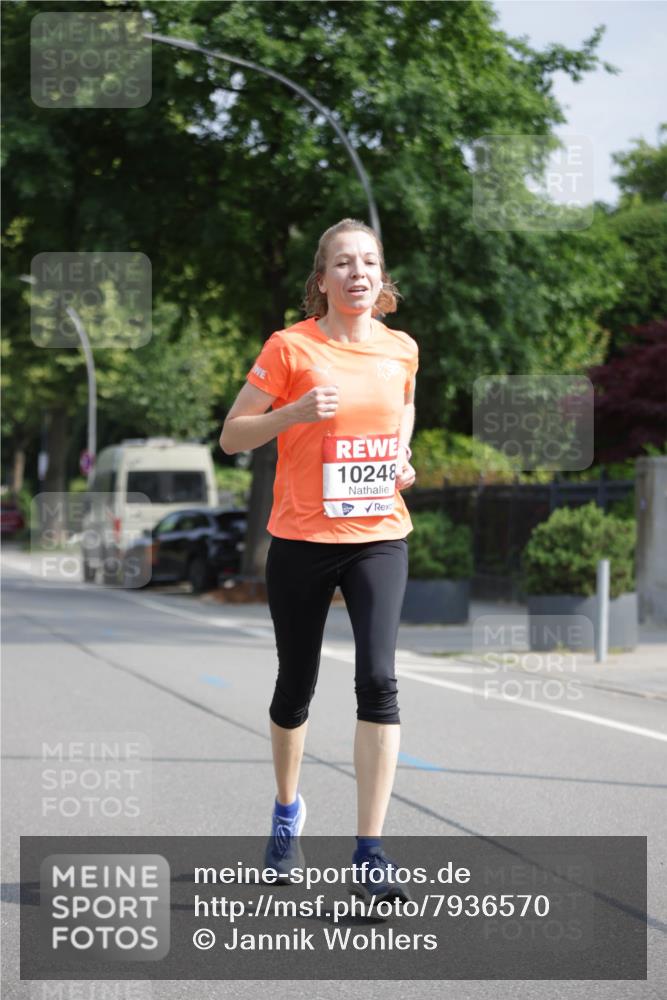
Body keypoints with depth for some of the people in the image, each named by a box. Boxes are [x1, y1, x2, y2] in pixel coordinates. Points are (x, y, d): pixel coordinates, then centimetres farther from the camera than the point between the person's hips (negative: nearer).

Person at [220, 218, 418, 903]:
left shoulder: (401, 350, 5)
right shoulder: (290, 347, -6)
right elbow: (232, 437, -3)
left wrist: (403, 456, 7)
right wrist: (295, 412, -20)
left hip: (379, 536, 2)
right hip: (302, 538, -2)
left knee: (378, 679, -15)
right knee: (296, 685, 10)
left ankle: (370, 850, -13)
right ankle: (287, 810, 39)